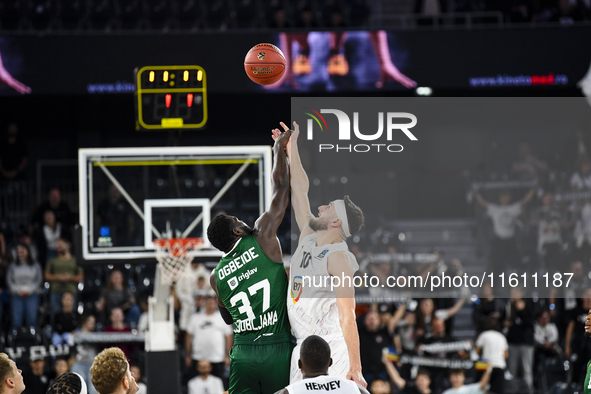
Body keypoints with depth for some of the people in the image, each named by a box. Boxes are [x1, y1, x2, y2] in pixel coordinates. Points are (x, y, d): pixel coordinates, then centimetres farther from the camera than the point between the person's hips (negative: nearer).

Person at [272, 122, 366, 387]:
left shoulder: (339, 258, -12)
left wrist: (355, 369, -22)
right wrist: (290, 145, 26)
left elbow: (347, 317, -18)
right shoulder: (308, 239, 10)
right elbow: (300, 189, 21)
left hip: (331, 351, -8)